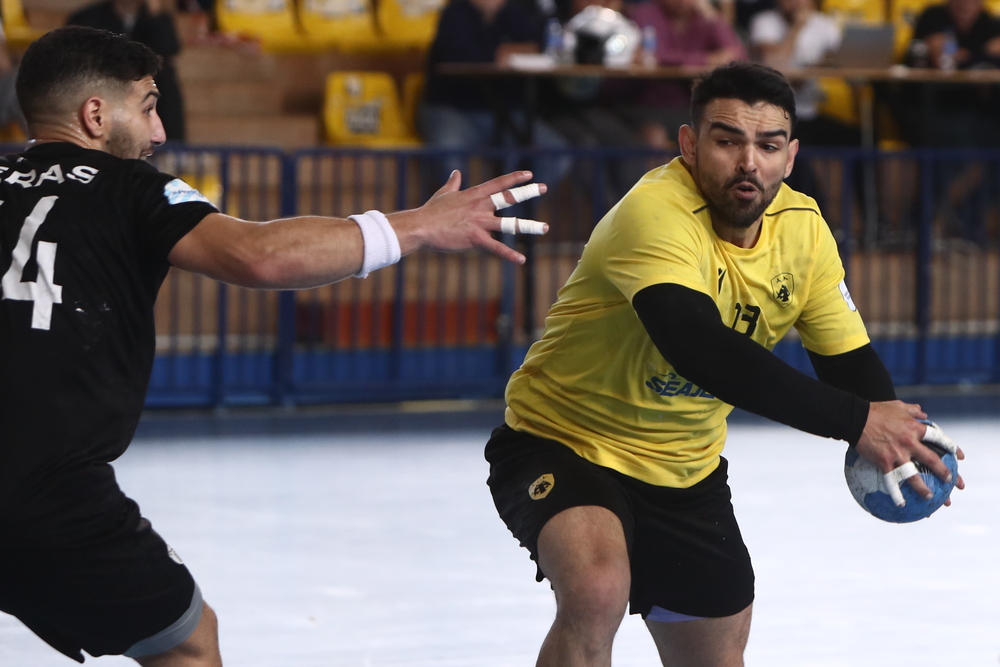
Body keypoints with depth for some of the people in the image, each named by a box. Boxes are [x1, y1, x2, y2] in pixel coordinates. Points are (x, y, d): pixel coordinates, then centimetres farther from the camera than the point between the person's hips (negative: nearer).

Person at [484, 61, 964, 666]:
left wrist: (901, 434, -24)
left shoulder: (803, 227, -5)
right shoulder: (655, 213, -30)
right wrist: (855, 421, -45)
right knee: (597, 592, -35)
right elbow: (699, 349, -45)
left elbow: (850, 360, 0)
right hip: (563, 445, -7)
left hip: (688, 478, 7)